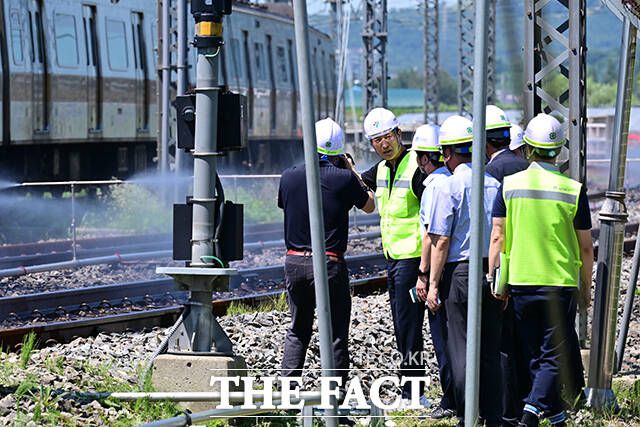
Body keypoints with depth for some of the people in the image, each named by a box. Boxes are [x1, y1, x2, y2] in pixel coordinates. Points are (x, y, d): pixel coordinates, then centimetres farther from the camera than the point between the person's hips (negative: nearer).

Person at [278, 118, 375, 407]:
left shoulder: (289, 176, -1)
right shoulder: (344, 178, -9)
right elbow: (369, 206, 9)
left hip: (294, 261, 3)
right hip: (330, 264, -3)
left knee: (297, 331, 17)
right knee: (336, 334, 4)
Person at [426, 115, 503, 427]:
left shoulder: (448, 186, -9)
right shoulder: (493, 183, 7)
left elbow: (441, 240, -11)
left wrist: (433, 284, -6)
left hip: (460, 272, -5)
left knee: (461, 348, 1)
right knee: (490, 348, 11)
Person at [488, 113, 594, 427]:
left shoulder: (510, 185, -3)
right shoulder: (574, 190, -5)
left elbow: (497, 238, -2)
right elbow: (585, 247, 0)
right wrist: (586, 288, 12)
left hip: (520, 283, 2)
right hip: (561, 284, -1)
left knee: (529, 356, 14)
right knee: (554, 357, 3)